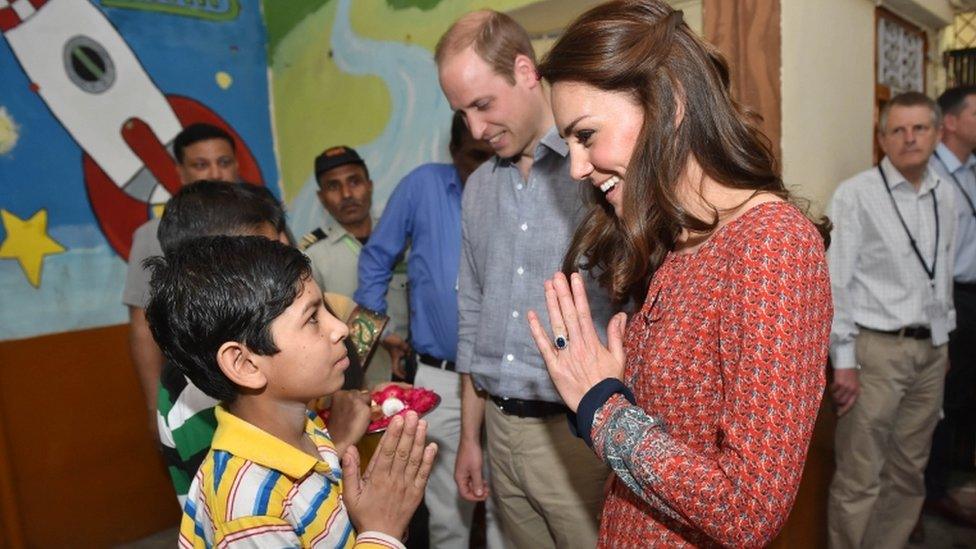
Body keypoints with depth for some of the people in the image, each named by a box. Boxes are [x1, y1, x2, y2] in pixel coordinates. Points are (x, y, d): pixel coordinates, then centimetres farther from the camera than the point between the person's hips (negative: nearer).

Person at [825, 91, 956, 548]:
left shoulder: (943, 195, 10)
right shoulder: (856, 195, -10)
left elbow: (943, 272, 17)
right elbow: (836, 282, -12)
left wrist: (944, 338, 17)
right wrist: (844, 361, -13)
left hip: (931, 350, 6)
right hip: (876, 350, -6)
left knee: (909, 472, 16)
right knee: (859, 480, -1)